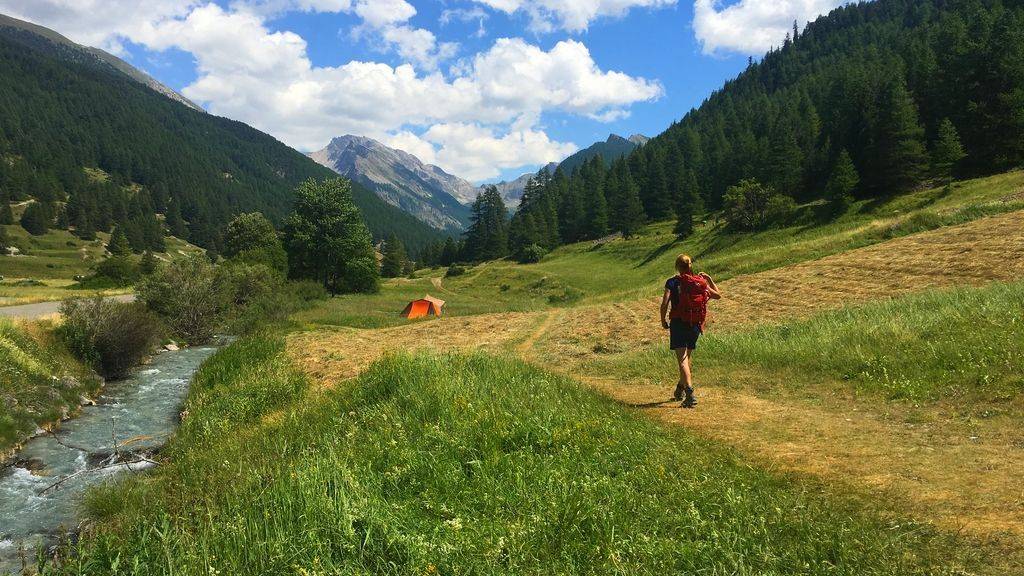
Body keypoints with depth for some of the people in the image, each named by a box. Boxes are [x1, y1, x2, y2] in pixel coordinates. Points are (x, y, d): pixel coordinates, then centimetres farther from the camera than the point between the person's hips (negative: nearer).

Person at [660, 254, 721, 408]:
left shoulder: (672, 282, -5)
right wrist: (709, 279, 21)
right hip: (695, 325, 4)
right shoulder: (700, 282, 4)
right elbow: (718, 295, 16)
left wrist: (663, 320, 2)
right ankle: (680, 390, 35)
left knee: (682, 360, -8)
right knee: (687, 358, 20)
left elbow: (664, 304, -13)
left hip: (678, 323, -4)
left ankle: (690, 393, -25)